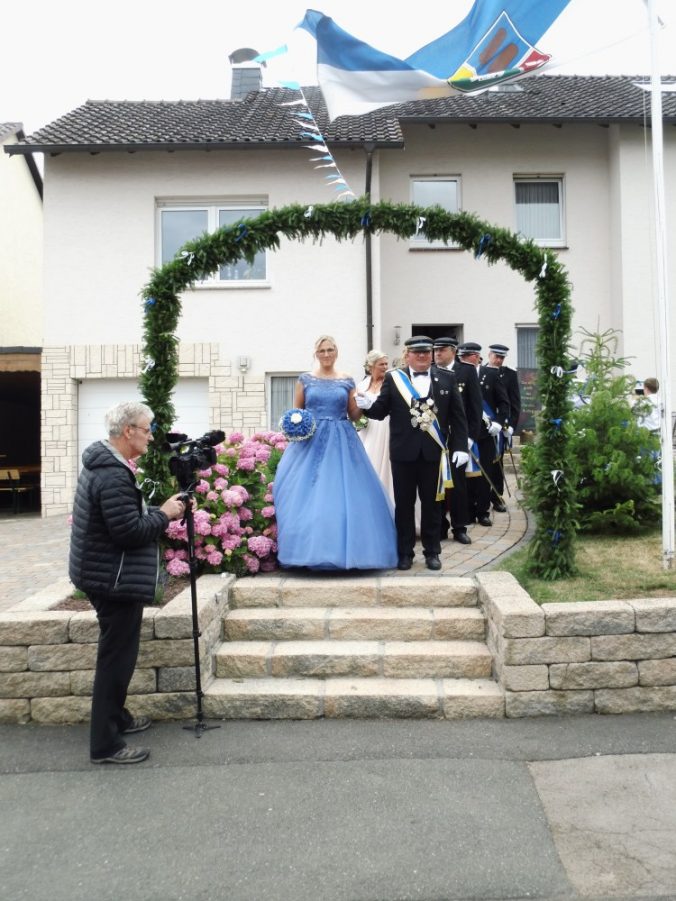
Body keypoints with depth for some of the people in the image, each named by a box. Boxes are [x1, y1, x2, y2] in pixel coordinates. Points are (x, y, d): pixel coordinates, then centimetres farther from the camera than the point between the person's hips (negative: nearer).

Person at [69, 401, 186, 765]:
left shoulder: (103, 464, 9)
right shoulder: (114, 476, -24)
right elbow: (130, 532, -26)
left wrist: (156, 512, 3)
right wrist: (164, 514, -13)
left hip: (105, 577, 11)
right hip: (116, 581, -11)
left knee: (116, 654, 22)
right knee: (116, 658, -1)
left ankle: (115, 717, 37)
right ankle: (105, 744, 8)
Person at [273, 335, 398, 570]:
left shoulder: (347, 381, 8)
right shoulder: (305, 379, 6)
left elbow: (354, 415, 9)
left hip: (341, 443, 1)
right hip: (311, 442, -1)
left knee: (343, 494, -2)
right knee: (308, 495, -4)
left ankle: (343, 549, 7)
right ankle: (310, 550, 4)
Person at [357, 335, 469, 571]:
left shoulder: (447, 378, 5)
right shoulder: (393, 379, 2)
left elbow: (457, 416, 4)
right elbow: (381, 411, -1)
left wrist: (460, 446, -3)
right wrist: (367, 405, -23)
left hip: (433, 451, 1)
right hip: (403, 451, 0)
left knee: (431, 503, 10)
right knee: (404, 503, 7)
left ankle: (432, 551, 22)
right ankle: (405, 552, 18)